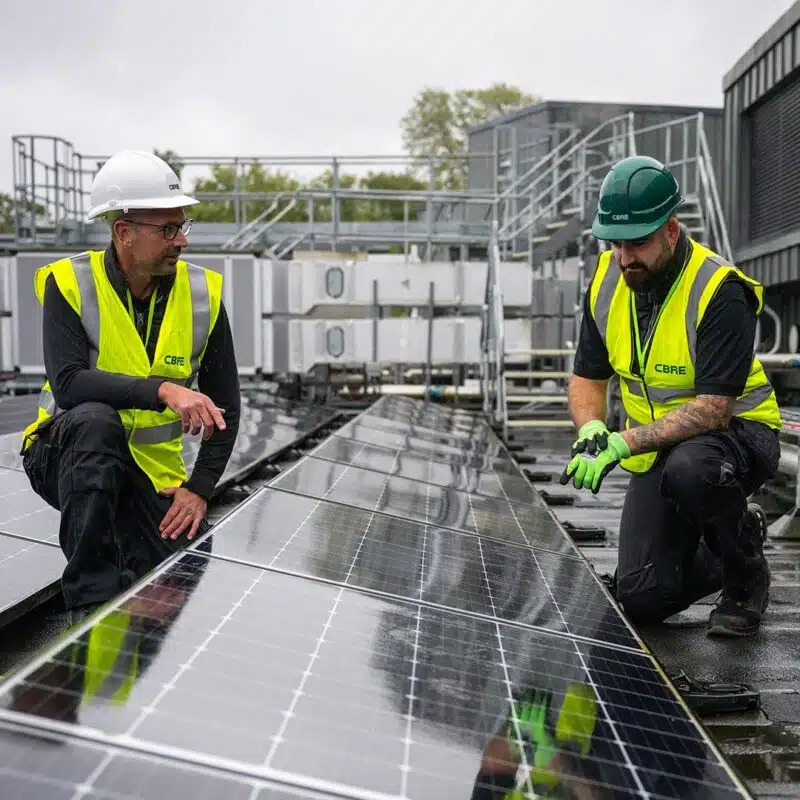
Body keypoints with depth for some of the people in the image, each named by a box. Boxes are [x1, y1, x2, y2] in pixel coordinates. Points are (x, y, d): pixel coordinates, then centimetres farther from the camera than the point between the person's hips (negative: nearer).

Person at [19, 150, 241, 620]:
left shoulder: (202, 294, -4)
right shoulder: (69, 284, -12)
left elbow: (225, 405, 0)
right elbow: (68, 382, -27)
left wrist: (200, 487, -10)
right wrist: (163, 390, -39)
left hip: (153, 468, 3)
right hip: (71, 455, -2)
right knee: (95, 420, -37)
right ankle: (92, 600, -28)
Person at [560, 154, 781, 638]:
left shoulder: (721, 292, -24)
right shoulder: (606, 282, -5)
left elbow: (712, 409, -29)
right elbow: (588, 378, 3)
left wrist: (623, 444, -36)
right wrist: (592, 429, -19)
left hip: (736, 432, -5)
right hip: (658, 447, 5)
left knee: (688, 469, -42)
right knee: (642, 600, -5)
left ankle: (748, 577, -10)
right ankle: (739, 535, 24)